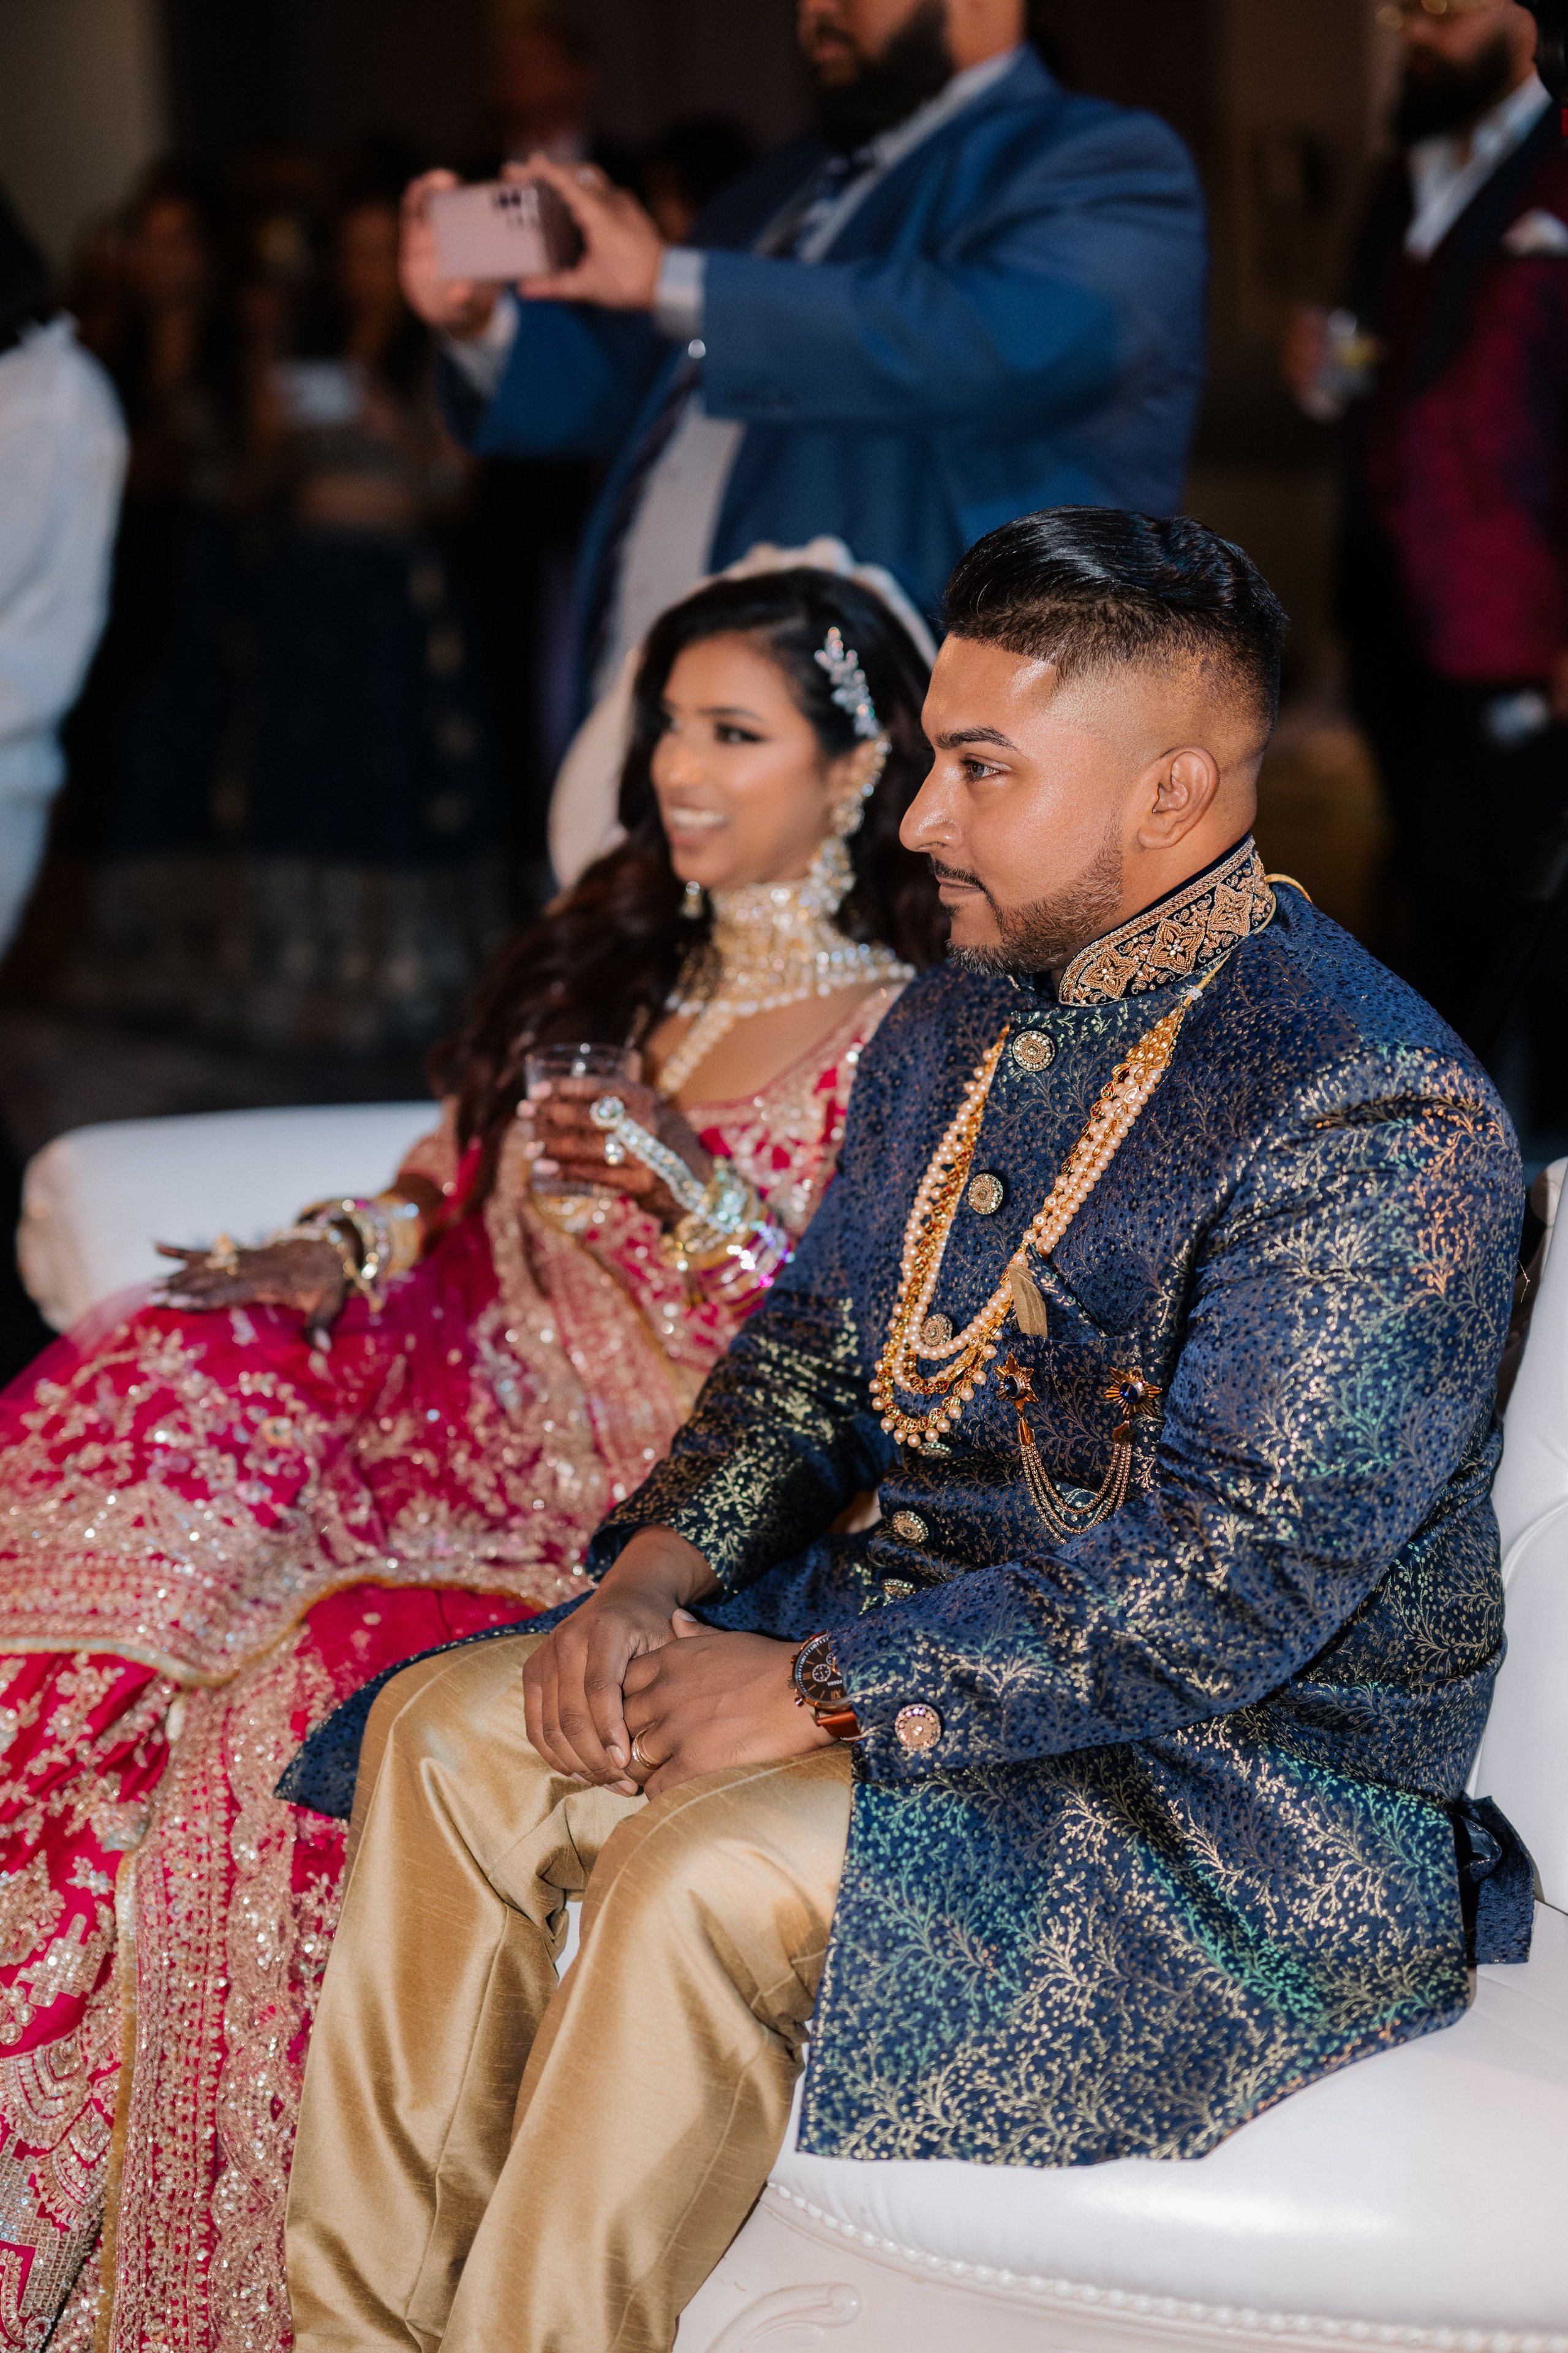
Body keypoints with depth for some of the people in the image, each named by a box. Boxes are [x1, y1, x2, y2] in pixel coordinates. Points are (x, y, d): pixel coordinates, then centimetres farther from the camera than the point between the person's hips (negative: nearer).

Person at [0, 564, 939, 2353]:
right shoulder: (609, 952, 14)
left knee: (324, 1681, -29)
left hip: (659, 1524, -6)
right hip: (470, 1420, 6)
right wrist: (340, 1255, -1)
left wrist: (704, 1217, -22)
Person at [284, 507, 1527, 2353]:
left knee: (705, 1875, -29)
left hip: (1252, 1772, -9)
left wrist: (818, 1696, -23)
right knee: (449, 1734, -3)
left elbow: (1224, 1588, -26)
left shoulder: (1378, 1120, -21)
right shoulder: (957, 1025, 8)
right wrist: (653, 1568, -4)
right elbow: (813, 1349, 16)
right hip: (924, 1626, 9)